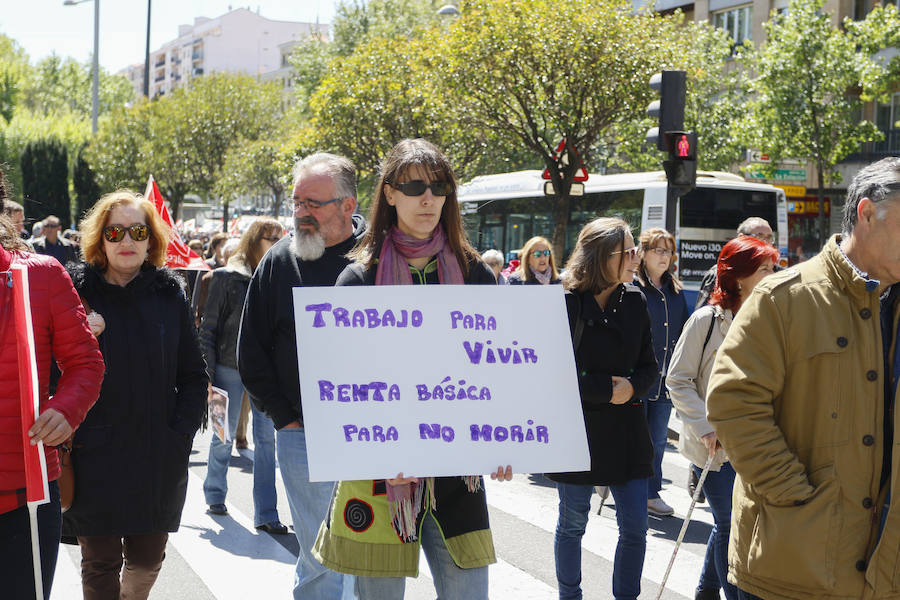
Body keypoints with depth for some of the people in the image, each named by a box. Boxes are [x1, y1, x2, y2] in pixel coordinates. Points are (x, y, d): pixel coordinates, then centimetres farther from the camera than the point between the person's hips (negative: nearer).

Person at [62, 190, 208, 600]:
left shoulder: (168, 294, 5)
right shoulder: (76, 291, -2)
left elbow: (193, 374, 8)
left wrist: (181, 434, -2)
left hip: (159, 458, 2)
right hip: (94, 457, -2)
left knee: (148, 557, 11)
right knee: (100, 564, 5)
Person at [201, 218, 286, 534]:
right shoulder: (227, 278, -3)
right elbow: (208, 328, -3)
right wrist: (207, 375, -7)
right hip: (230, 368, -3)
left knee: (266, 439, -1)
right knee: (224, 436, 10)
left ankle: (266, 514, 1)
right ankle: (215, 495, 32)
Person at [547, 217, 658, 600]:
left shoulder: (634, 302, 4)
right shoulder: (564, 303, -11)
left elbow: (650, 366, 9)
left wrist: (631, 387, -12)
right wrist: (605, 389, -16)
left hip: (626, 431, 4)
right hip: (576, 428, -4)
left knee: (635, 527, 3)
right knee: (573, 524, 10)